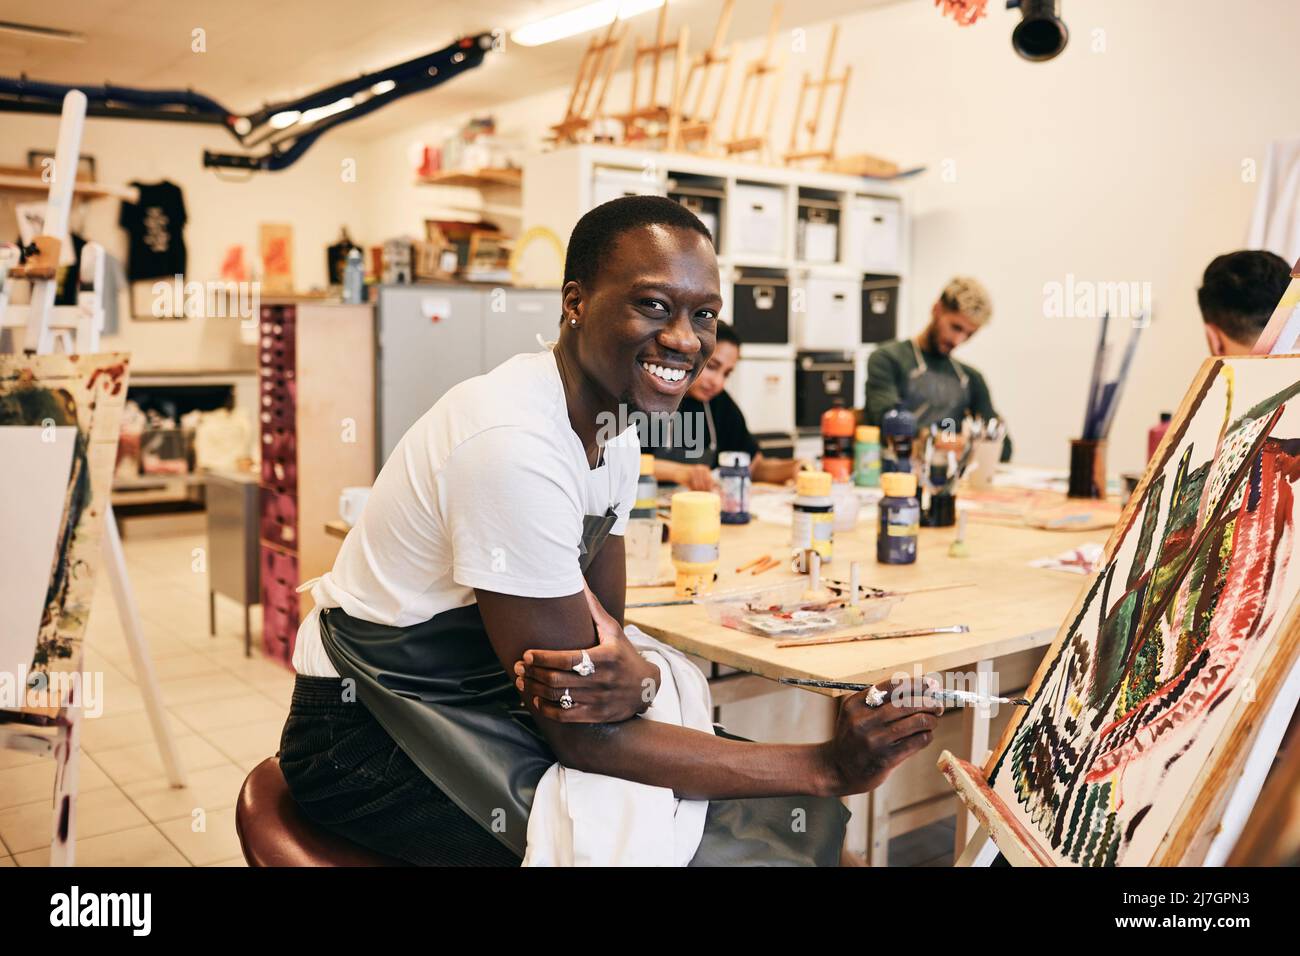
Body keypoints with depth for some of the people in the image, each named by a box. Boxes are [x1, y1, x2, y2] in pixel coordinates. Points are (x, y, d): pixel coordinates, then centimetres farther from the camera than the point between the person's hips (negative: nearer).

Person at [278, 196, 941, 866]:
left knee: (794, 813, 1)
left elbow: (601, 623, 4)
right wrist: (829, 768, -25)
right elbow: (583, 739, -26)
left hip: (490, 701, 8)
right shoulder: (514, 444, -29)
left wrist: (635, 676, -22)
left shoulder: (613, 429, 0)